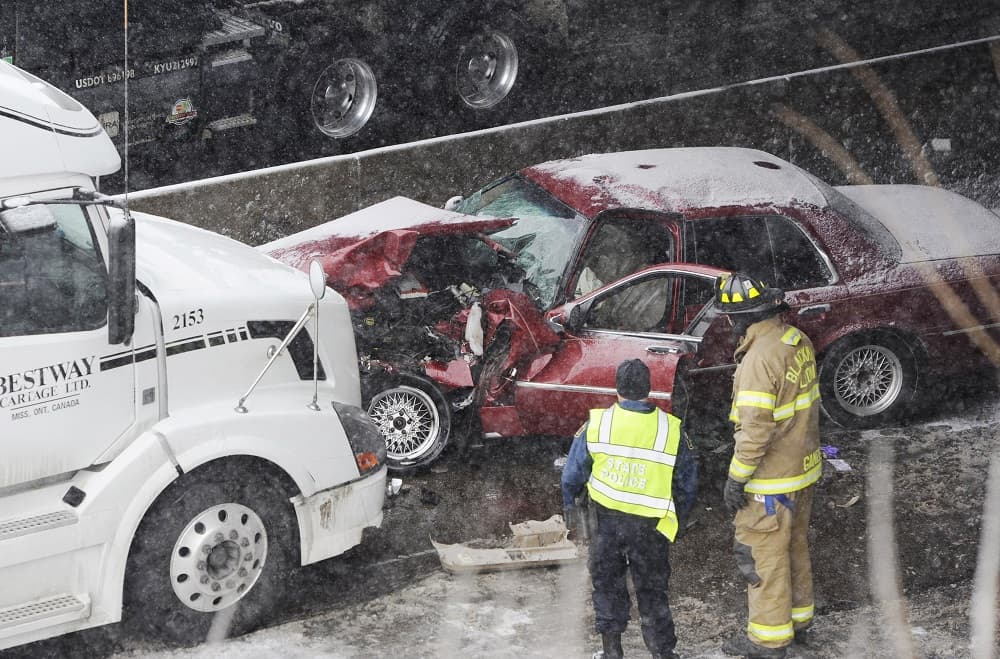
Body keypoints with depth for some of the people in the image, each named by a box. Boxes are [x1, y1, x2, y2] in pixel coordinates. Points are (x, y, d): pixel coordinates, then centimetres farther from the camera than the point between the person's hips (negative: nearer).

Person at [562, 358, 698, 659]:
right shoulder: (671, 430, -9)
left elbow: (574, 471, 1)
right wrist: (678, 520, 16)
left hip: (606, 520, 1)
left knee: (607, 583, 17)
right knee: (651, 591, 11)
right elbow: (687, 483, 1)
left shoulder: (596, 424, -9)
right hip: (649, 527, -1)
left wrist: (570, 505, 18)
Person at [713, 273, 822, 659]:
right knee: (795, 545, 22)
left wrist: (736, 479, -18)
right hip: (804, 467, 9)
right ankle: (797, 619, 36)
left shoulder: (759, 359, -27)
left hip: (772, 481, -9)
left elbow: (755, 430, -27)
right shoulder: (798, 341, 1)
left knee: (764, 554, 4)